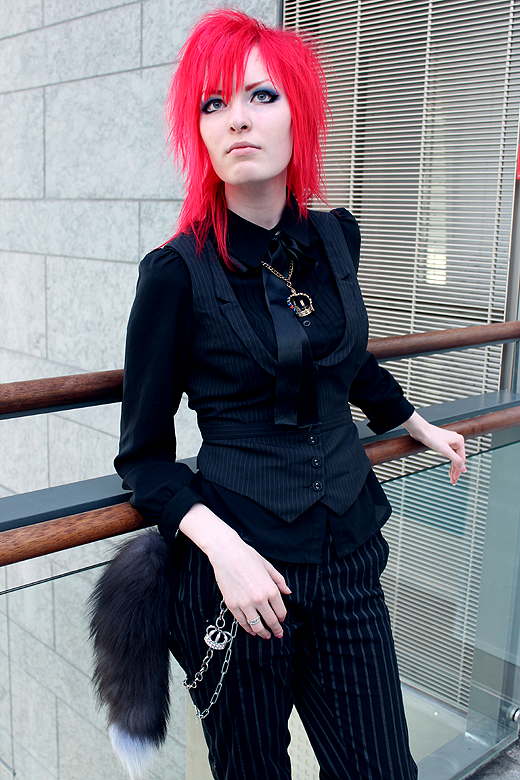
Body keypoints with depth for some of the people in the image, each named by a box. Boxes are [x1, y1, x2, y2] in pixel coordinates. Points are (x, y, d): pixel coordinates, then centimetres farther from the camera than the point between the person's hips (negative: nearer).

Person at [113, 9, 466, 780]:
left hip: (348, 554, 4)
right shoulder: (178, 272, -12)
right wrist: (220, 545, -21)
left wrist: (423, 427, 33)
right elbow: (144, 454, -6)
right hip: (239, 562, -4)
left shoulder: (336, 237, 1)